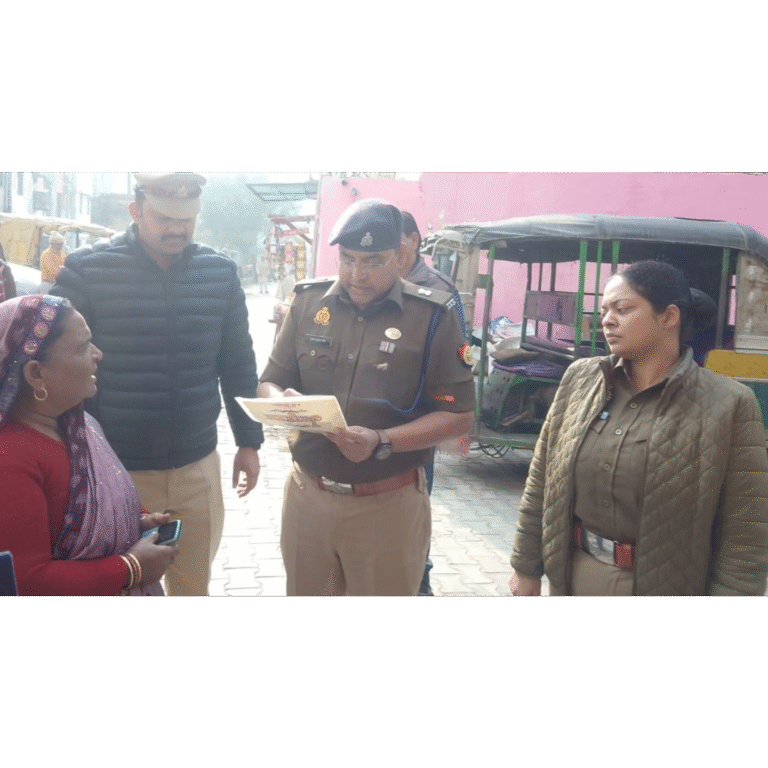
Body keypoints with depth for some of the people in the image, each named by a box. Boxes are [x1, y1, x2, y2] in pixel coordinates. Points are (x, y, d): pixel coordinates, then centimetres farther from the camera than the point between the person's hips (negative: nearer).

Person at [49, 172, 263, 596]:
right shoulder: (85, 270, -9)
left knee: (193, 585, 17)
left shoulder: (220, 272, 1)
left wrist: (249, 440, 8)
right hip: (115, 471, -2)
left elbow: (238, 365, 8)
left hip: (198, 467, 3)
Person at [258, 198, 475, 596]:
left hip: (388, 504, -3)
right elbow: (269, 383, 7)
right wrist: (283, 403, -18)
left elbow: (458, 414, -8)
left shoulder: (432, 316, -9)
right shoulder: (308, 301, 2)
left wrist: (382, 442, -21)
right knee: (304, 592, 18)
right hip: (307, 494, 3)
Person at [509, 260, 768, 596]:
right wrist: (526, 565, 5)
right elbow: (542, 481, 4)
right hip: (573, 579, 4)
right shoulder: (579, 379, -2)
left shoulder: (728, 405, -14)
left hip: (664, 590, -3)